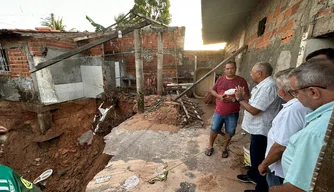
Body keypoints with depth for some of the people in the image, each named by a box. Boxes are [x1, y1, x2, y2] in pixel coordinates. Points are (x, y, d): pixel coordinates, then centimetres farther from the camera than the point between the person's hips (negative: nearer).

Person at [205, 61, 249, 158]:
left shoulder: (241, 81, -7)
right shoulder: (220, 79, 2)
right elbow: (213, 90, 7)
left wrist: (233, 99, -24)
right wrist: (219, 96, -14)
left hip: (232, 113, -1)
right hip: (219, 111, 2)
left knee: (229, 132, 14)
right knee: (214, 129, 12)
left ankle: (224, 148, 38)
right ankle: (210, 146, 33)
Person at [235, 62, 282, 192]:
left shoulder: (268, 86, -25)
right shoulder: (264, 85, 9)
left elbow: (254, 110, -26)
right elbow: (254, 103, 12)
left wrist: (240, 99, -14)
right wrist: (243, 96, 3)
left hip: (261, 130, -10)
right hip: (258, 128, 10)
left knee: (260, 160, 7)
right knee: (254, 155, 25)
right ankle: (252, 175, 46)